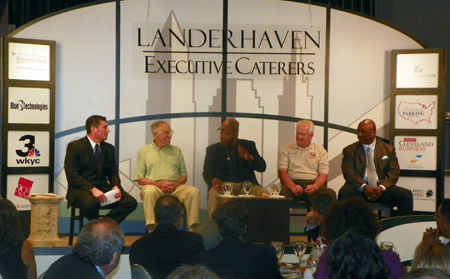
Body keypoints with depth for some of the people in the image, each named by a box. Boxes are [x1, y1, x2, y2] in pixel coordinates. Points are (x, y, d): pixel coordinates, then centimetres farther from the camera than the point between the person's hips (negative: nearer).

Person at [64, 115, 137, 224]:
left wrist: (116, 186, -9)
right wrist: (93, 189, -23)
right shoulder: (74, 147, -2)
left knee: (131, 202, -21)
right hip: (82, 189, -5)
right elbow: (72, 175, -11)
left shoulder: (109, 148, 15)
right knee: (90, 203, -40)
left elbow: (113, 173, 16)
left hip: (104, 189, 5)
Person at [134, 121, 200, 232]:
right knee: (149, 191, -38)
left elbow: (184, 175, 18)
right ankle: (151, 230, -37)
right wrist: (157, 184, -12)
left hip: (175, 188, 3)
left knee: (194, 191, -26)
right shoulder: (144, 151, 12)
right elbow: (139, 179, 5)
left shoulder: (176, 151, 22)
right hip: (154, 186, -3)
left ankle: (193, 229, -26)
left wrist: (177, 183, -6)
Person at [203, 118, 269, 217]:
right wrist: (214, 180, -26)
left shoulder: (248, 145, 12)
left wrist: (250, 158, -17)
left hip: (246, 185, 1)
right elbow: (206, 172, -1)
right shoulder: (213, 149, 10)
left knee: (264, 193, -28)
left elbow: (262, 167, 5)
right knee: (214, 194, -35)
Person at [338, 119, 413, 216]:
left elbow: (394, 172, 4)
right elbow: (348, 172, -3)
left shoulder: (388, 149, 13)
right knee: (344, 192, -34)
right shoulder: (350, 150, 9)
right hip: (359, 188, -1)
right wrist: (364, 187, -20)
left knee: (406, 194, -23)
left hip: (381, 188, 2)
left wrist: (382, 187, -15)